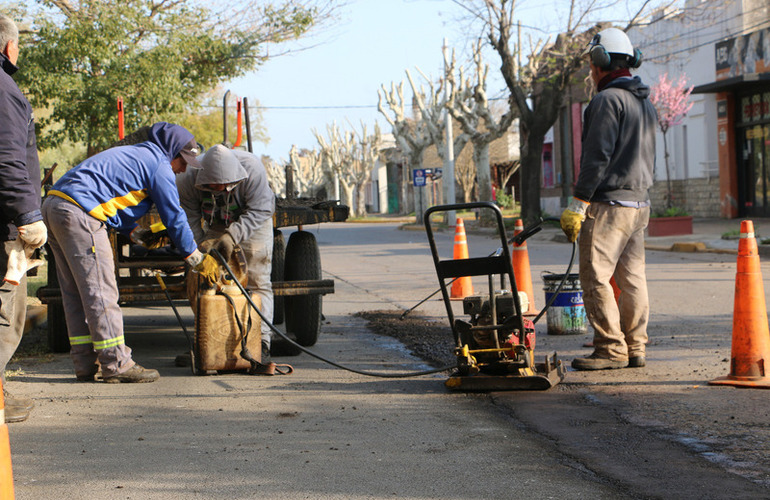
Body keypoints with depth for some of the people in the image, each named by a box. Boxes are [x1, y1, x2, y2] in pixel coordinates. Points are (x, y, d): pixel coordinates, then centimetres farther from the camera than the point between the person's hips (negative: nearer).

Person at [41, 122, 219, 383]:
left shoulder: (132, 155, 29)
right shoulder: (158, 164, 1)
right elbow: (174, 216, 3)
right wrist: (197, 259, 12)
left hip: (53, 205, 10)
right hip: (79, 213, -10)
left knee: (75, 293, 10)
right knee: (100, 290, -7)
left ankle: (86, 365, 12)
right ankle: (116, 364, -5)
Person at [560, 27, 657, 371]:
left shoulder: (607, 100, -11)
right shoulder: (646, 104, 18)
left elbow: (597, 157, -17)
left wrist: (578, 204, -16)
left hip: (608, 204, -9)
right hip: (639, 202, 9)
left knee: (596, 277, -6)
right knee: (632, 278, 9)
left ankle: (611, 349, -7)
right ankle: (635, 348, 10)